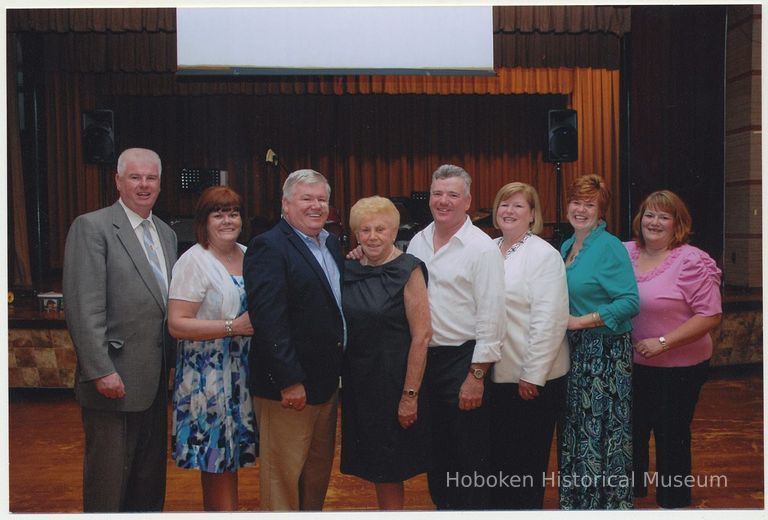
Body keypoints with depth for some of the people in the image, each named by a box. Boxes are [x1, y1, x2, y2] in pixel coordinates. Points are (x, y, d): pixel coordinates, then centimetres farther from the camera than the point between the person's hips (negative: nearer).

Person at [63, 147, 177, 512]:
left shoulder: (166, 234, 13)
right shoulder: (91, 227, -9)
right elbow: (84, 307, -15)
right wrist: (101, 371, -20)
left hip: (156, 382, 7)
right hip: (115, 382, -7)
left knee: (150, 483, 17)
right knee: (108, 483, 6)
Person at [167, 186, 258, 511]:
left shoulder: (249, 256, 10)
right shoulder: (193, 261, -10)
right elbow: (176, 325, -16)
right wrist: (233, 327, -21)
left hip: (243, 372, 6)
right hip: (208, 376, -6)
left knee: (230, 457, 12)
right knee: (217, 460, 0)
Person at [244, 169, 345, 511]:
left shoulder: (332, 244, 12)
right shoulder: (268, 247, -14)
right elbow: (268, 319, -20)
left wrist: (338, 372, 9)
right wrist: (289, 381, -22)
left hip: (327, 382, 8)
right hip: (288, 388, -8)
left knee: (319, 473, 20)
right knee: (283, 476, 4)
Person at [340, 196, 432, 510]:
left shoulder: (408, 270, -11)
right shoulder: (350, 271, 5)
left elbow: (422, 336, -15)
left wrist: (410, 395, -17)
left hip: (394, 379, -5)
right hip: (357, 379, 5)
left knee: (389, 467, 7)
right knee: (373, 464, 16)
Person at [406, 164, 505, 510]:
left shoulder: (482, 248, -11)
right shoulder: (418, 242, 8)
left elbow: (490, 317, -14)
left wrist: (476, 375, -15)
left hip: (462, 360, -6)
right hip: (422, 357, 6)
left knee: (469, 452, 4)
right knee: (436, 443, 18)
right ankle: (442, 504, 35)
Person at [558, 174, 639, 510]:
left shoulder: (610, 247, -13)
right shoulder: (565, 247, 11)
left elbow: (630, 302, -20)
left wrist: (580, 321, -20)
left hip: (606, 352, -7)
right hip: (573, 350, 8)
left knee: (600, 428, 1)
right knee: (573, 428, 15)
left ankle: (607, 499, 17)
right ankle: (574, 497, 30)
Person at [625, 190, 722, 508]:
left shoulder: (692, 262, -15)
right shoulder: (625, 253, 1)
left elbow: (710, 316, -17)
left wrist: (663, 342, -22)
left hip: (679, 367, -5)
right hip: (631, 364, 5)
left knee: (671, 436, 10)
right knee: (631, 431, 17)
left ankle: (672, 500, 31)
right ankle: (632, 490, 39)